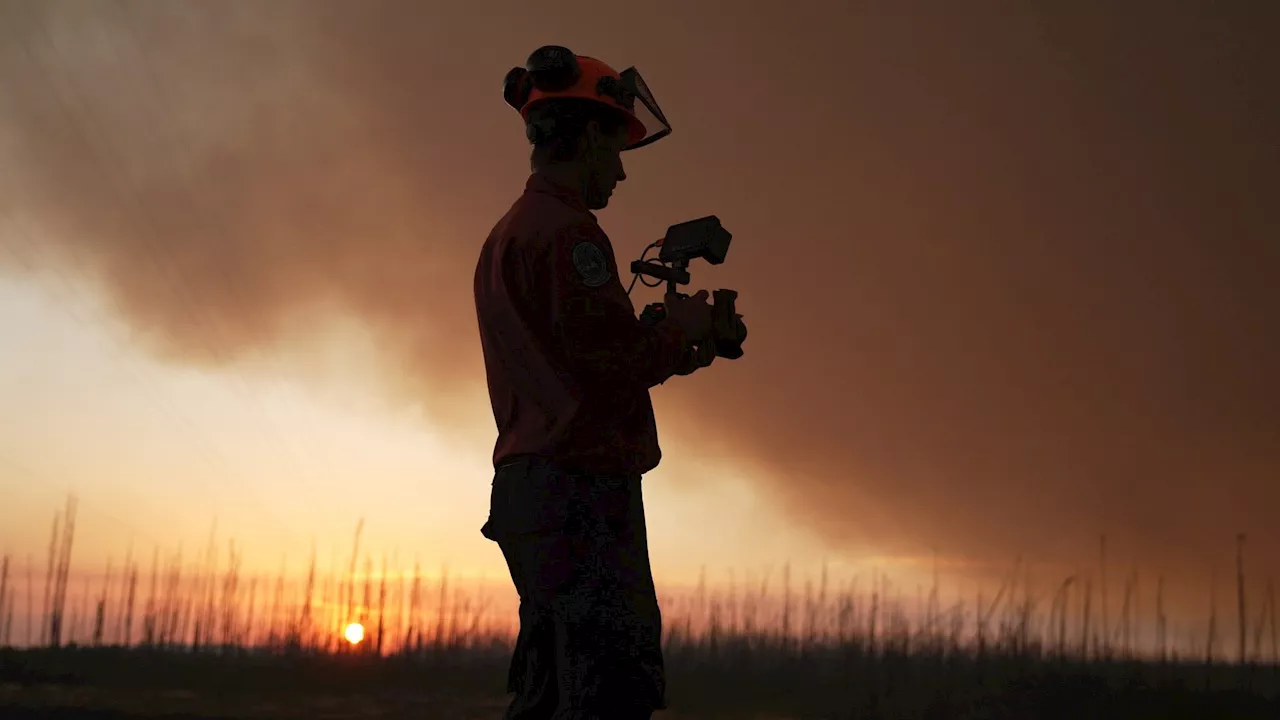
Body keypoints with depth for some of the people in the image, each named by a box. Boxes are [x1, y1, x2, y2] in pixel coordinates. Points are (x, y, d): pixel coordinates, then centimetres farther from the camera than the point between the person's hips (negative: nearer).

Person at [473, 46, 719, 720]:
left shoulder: (504, 238, 21)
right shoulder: (569, 231, -10)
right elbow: (615, 369, -16)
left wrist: (668, 352, 18)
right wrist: (679, 331, 2)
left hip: (524, 484, 10)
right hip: (582, 487, -10)